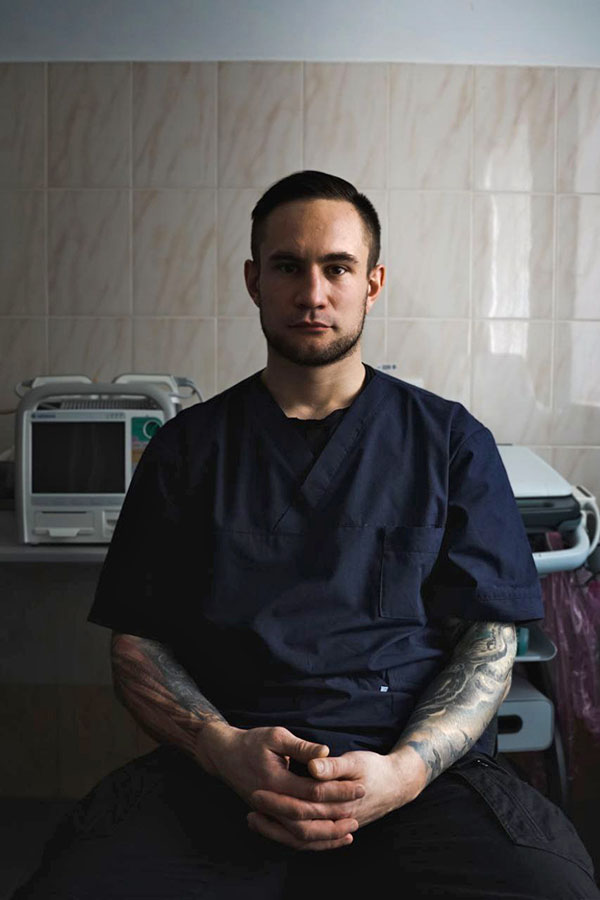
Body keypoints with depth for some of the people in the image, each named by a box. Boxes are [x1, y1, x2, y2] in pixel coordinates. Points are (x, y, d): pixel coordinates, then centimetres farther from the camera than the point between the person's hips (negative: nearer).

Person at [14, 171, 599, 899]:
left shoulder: (452, 442, 10)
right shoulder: (188, 448, 12)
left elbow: (490, 641, 5)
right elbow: (136, 645, 8)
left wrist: (403, 771, -13)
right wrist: (224, 748, -12)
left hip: (420, 767, 1)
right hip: (214, 777, 0)